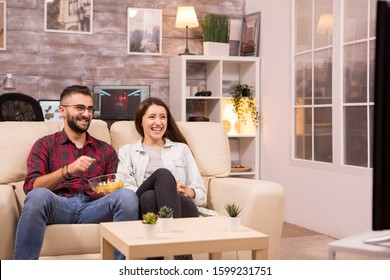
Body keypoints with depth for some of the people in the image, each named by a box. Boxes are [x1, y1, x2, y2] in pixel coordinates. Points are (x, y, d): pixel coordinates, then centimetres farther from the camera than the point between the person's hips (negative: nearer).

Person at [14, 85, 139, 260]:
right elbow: (31, 187, 0)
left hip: (93, 207, 2)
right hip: (58, 205, -2)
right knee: (38, 195, -37)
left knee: (127, 195, -28)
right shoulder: (45, 145, 15)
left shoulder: (105, 150, 23)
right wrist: (68, 170, -16)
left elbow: (113, 190, 19)